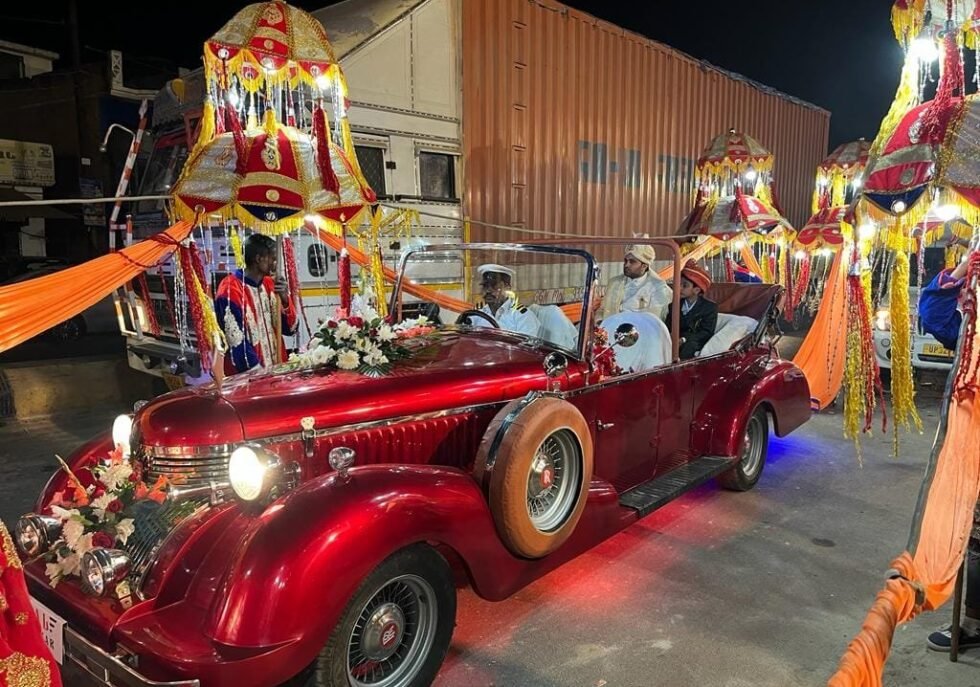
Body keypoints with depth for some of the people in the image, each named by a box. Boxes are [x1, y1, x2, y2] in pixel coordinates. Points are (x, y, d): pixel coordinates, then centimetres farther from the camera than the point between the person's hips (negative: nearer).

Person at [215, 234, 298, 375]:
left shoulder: (269, 284, 7)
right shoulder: (230, 289, -13)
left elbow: (289, 328, 8)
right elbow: (236, 340, -17)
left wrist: (284, 300, -7)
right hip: (246, 375, -6)